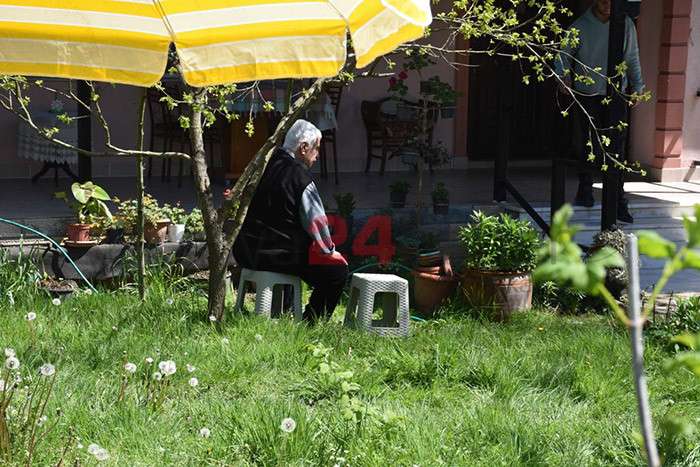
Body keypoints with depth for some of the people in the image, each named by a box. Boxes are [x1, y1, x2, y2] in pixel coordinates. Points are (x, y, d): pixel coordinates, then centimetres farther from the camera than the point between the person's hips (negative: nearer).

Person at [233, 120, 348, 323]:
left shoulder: (271, 163, 9)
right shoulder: (299, 175, -15)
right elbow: (316, 221, -10)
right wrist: (330, 250, 3)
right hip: (277, 254, -9)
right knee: (337, 270, 1)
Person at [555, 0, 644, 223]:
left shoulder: (626, 25, 4)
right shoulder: (580, 27, -2)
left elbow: (632, 58, 12)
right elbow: (564, 53, 4)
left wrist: (638, 87, 8)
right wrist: (563, 75, -14)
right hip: (587, 96, -1)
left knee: (616, 151, -3)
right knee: (586, 148, 4)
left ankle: (618, 202, -2)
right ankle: (585, 191, 21)